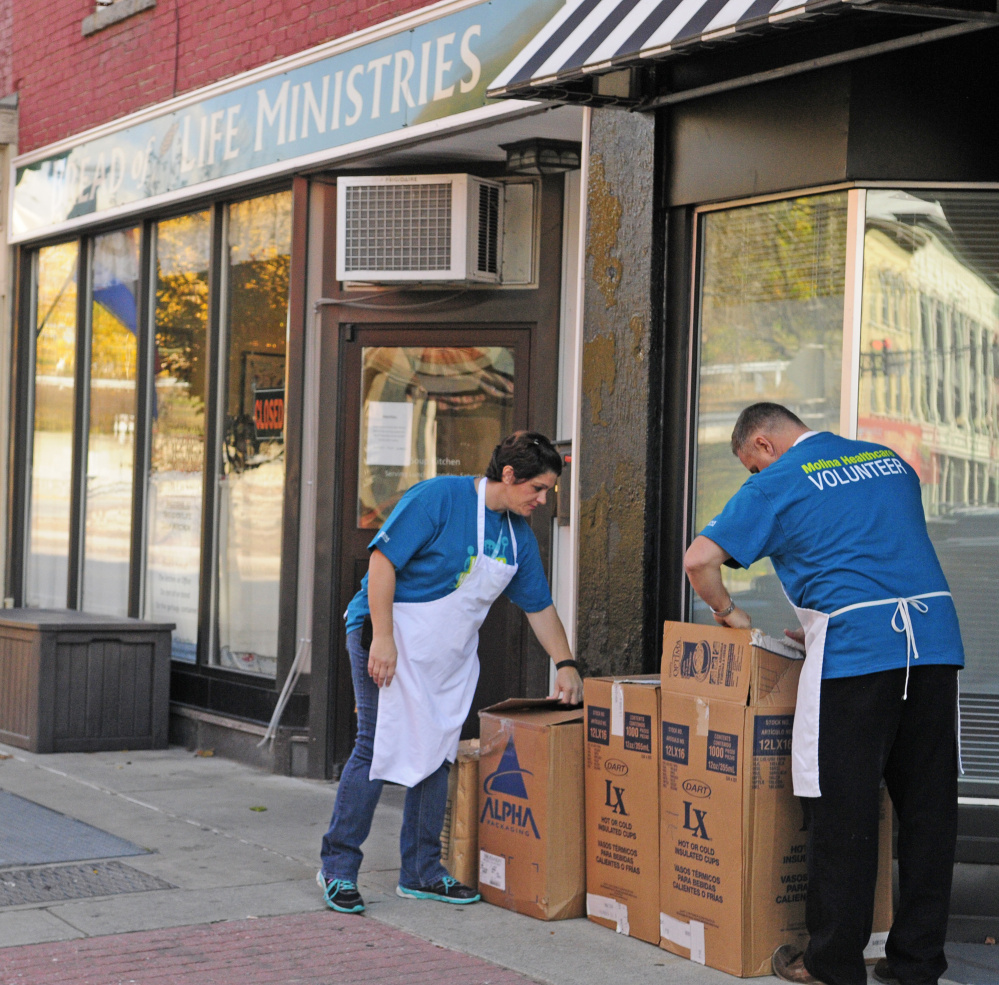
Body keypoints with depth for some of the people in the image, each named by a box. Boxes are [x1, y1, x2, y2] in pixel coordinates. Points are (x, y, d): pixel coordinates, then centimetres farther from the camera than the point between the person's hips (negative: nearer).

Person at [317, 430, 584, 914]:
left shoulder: (519, 534, 8)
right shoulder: (439, 497, -16)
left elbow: (540, 605, 18)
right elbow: (382, 559, -19)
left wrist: (565, 665, 13)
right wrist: (382, 638, -23)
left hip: (451, 654, 8)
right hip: (393, 638, -8)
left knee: (436, 755, 8)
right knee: (378, 746, -10)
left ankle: (422, 873, 17)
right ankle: (338, 868, 0)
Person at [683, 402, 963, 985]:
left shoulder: (779, 482, 3)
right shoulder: (889, 460, 22)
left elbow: (699, 560, -3)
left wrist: (728, 613, 15)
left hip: (855, 650, -6)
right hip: (937, 640, 6)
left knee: (843, 807, 1)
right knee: (928, 802, 9)